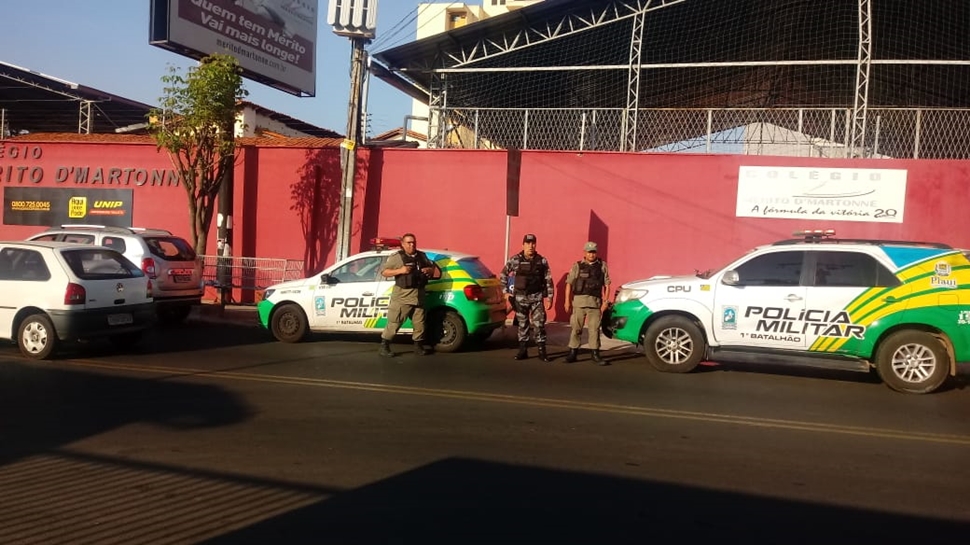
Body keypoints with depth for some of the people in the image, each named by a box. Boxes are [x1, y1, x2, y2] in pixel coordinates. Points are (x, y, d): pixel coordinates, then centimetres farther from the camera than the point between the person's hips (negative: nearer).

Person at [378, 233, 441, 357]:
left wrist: (429, 270, -1)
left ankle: (418, 346, 18)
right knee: (394, 322, -7)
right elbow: (384, 272, -5)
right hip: (402, 296, -5)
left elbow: (436, 270, 23)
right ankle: (384, 346, 0)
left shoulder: (422, 256, 14)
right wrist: (400, 270, -17)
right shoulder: (396, 257, -3)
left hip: (419, 295, 5)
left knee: (419, 323, 7)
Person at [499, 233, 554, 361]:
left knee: (539, 324, -3)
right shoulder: (515, 260, -2)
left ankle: (542, 351, 5)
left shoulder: (542, 261, 0)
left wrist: (549, 297, 0)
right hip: (520, 297, 0)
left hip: (537, 297, 0)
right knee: (522, 325, 8)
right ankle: (522, 351, 16)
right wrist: (506, 292, 2)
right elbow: (503, 275, 6)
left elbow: (548, 280, 3)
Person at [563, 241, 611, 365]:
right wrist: (567, 300, -2)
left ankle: (595, 354, 10)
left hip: (595, 302, 1)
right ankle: (573, 352, 8)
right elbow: (569, 284, 5)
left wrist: (605, 301, -1)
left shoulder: (602, 266, 7)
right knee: (576, 328, 1)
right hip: (579, 300, -1)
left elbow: (607, 285, 6)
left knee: (594, 328, 3)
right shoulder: (577, 266, 5)